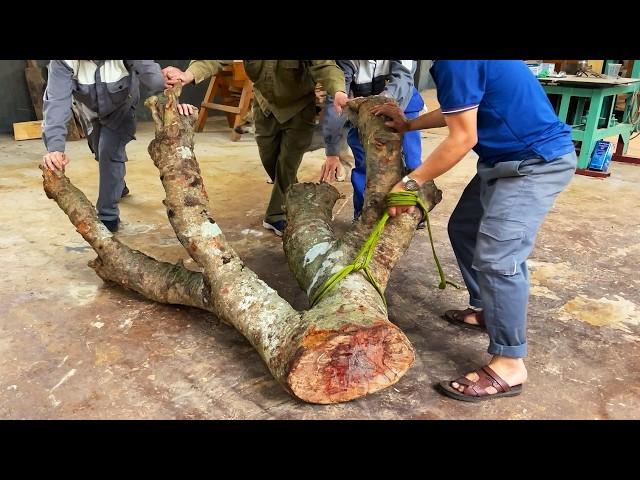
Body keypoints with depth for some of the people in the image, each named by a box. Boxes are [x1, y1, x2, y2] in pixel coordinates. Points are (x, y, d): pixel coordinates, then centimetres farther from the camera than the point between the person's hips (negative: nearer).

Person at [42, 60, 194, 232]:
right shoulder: (62, 63, -36)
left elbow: (149, 71, -49)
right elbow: (57, 100, -43)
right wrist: (55, 147, -55)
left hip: (120, 109, -3)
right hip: (91, 112, 3)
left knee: (110, 152, -19)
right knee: (102, 153, 20)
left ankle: (108, 217, -5)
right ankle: (119, 186, 53)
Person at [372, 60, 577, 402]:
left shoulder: (455, 63, -22)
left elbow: (462, 139, -21)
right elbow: (459, 110, 23)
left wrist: (411, 182, -13)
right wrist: (408, 125, 23)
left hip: (537, 163, -11)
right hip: (507, 161, 11)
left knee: (496, 256, -16)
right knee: (464, 229, 17)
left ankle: (509, 364, -7)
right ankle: (486, 310, 31)